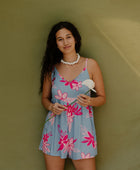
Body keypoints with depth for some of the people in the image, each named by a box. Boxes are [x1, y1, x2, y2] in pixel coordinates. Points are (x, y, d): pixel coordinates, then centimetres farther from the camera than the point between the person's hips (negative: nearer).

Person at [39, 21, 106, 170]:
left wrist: (90, 101, -16)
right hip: (55, 129, 1)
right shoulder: (51, 68, 4)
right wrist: (51, 107, -8)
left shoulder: (90, 65, 1)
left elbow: (102, 97, 5)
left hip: (81, 128, -1)